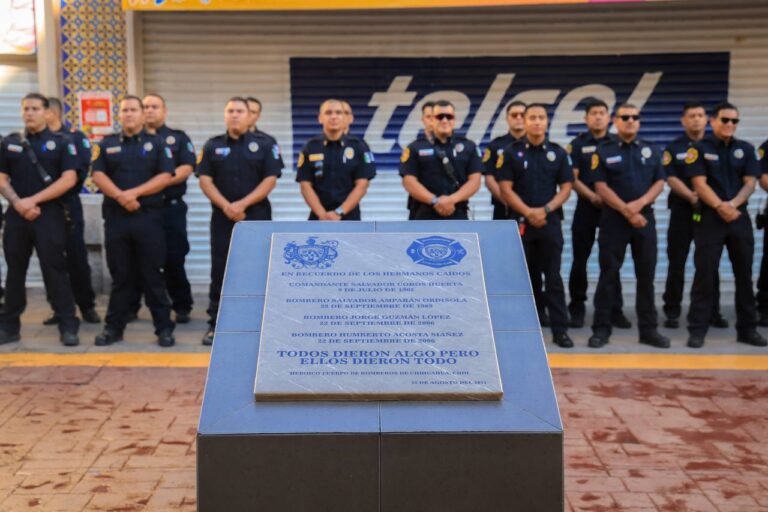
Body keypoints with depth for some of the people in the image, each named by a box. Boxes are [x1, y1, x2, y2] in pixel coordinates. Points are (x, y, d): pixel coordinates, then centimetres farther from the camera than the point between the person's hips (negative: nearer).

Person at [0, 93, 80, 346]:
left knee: (55, 270, -5)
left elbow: (69, 179, -9)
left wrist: (33, 200, -14)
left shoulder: (61, 143, 1)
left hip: (50, 215, -3)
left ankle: (68, 327, -1)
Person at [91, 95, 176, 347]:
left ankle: (164, 328, 5)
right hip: (115, 217, 2)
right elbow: (98, 175, 1)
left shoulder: (157, 143, 6)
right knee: (120, 275, 7)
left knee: (152, 275, 0)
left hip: (149, 216, -2)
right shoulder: (106, 145, 11)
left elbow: (165, 176, -5)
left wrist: (134, 193, -15)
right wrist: (120, 196, -15)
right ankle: (114, 327, 15)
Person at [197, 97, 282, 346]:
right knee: (220, 271, 3)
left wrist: (242, 204, -14)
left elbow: (270, 179, -5)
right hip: (222, 217, 2)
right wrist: (226, 206, -13)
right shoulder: (212, 146, 9)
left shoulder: (265, 144, 3)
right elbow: (205, 180, 1)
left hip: (257, 216, -2)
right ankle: (215, 324, 9)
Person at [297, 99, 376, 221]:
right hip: (319, 219, 1)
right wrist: (322, 214, -14)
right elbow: (305, 186, 0)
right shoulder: (310, 148, 4)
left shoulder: (359, 147, 2)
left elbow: (362, 185, -3)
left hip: (349, 219, -1)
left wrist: (339, 212, -13)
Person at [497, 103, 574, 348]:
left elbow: (566, 187, 3)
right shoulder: (511, 152, 2)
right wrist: (528, 212, -14)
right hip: (520, 222, -1)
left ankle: (560, 329, 5)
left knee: (553, 277, 2)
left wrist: (545, 210, -11)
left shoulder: (558, 153, 6)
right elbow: (505, 188, -4)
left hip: (551, 221, 1)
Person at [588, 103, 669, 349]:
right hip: (613, 220, -3)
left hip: (645, 219, 3)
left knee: (646, 275, 5)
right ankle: (601, 328, 6)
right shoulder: (604, 152, 2)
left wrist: (639, 204, -12)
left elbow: (659, 183, 5)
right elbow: (601, 187, -5)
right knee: (608, 274, -1)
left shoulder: (652, 150, 11)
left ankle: (648, 329, 13)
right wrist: (626, 211, -14)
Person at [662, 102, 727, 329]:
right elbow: (672, 179, -6)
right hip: (682, 210, -1)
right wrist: (691, 196, -21)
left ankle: (713, 311, 13)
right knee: (676, 263, 1)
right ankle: (672, 312, 7)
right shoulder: (674, 148, 3)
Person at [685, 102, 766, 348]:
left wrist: (733, 204, -15)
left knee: (744, 273, 7)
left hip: (740, 217, 4)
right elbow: (700, 184, -8)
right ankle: (697, 329, 1)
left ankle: (747, 328, 16)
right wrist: (719, 206, -21)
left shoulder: (746, 149, 10)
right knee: (705, 273, -4)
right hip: (709, 217, -3)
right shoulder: (699, 149, 0)